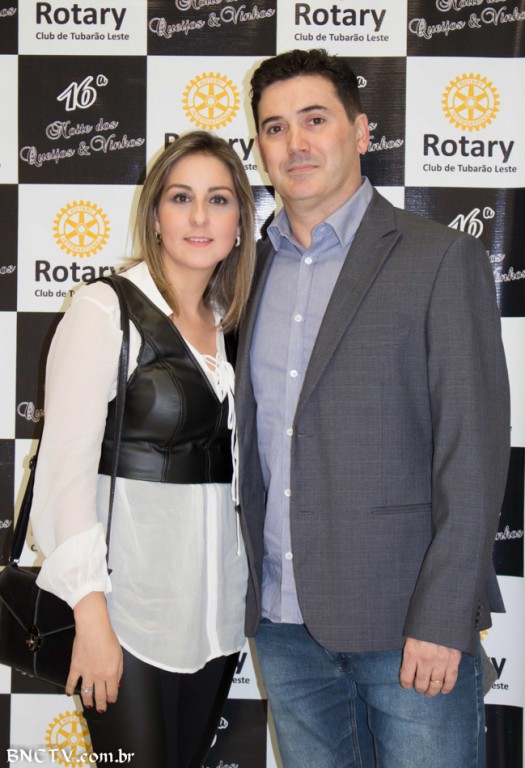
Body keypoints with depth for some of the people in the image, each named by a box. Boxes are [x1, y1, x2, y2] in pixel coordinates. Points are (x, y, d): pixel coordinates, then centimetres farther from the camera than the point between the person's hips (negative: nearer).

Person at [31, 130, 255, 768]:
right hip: (129, 598, -6)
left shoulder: (227, 326, 11)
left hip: (216, 600, 6)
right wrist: (91, 615, -17)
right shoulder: (105, 310, -9)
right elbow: (66, 465, -13)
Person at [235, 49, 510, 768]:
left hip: (406, 626, -5)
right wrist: (254, 589, 8)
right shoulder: (255, 270, 11)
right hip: (284, 623, 5)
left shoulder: (442, 258, -6)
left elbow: (474, 448, -10)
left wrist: (442, 620, -15)